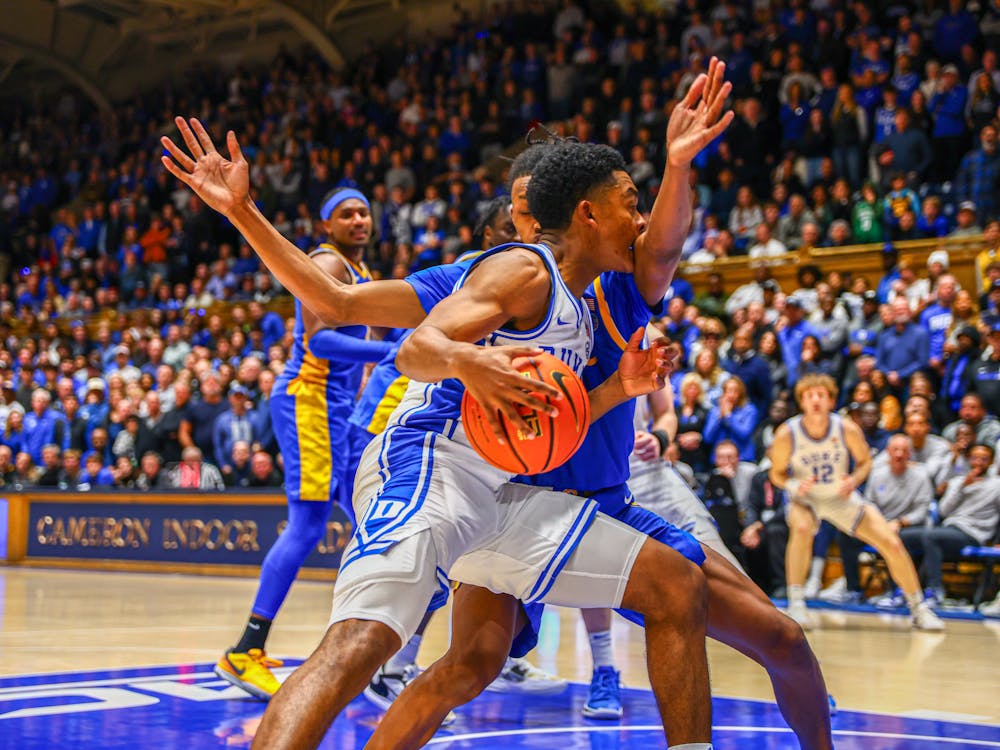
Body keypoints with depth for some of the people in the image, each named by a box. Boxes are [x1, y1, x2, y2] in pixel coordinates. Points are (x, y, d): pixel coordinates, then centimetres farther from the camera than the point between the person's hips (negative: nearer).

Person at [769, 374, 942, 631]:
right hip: (805, 498, -2)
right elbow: (776, 474, -7)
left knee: (892, 544, -5)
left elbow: (865, 461, -2)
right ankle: (795, 604, -27)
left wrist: (854, 480, -23)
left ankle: (918, 609, 16)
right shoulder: (787, 435, -22)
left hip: (842, 497, 2)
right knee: (802, 528, -38)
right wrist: (794, 485, -29)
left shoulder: (847, 429, -19)